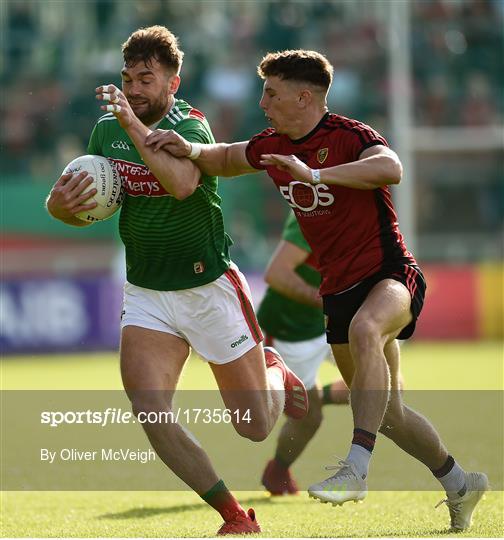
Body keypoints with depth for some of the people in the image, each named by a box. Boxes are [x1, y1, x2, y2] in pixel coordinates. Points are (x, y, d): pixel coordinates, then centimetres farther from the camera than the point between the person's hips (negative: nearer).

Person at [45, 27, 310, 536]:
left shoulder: (190, 126, -16)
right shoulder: (107, 130, 1)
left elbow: (182, 183, -37)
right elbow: (80, 208, 10)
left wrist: (134, 125, -43)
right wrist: (60, 202, -14)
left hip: (209, 286, -4)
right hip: (146, 293, 4)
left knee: (254, 426, 3)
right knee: (149, 414, -16)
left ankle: (272, 373, 40)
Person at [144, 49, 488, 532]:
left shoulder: (347, 136, -16)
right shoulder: (273, 147, 6)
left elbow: (391, 169, -36)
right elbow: (226, 159, 25)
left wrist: (315, 174, -42)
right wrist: (191, 150, 2)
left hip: (388, 274, -8)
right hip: (338, 288, 8)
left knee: (364, 329, -42)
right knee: (386, 413, 13)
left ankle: (356, 468, -48)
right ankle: (459, 484, 34)